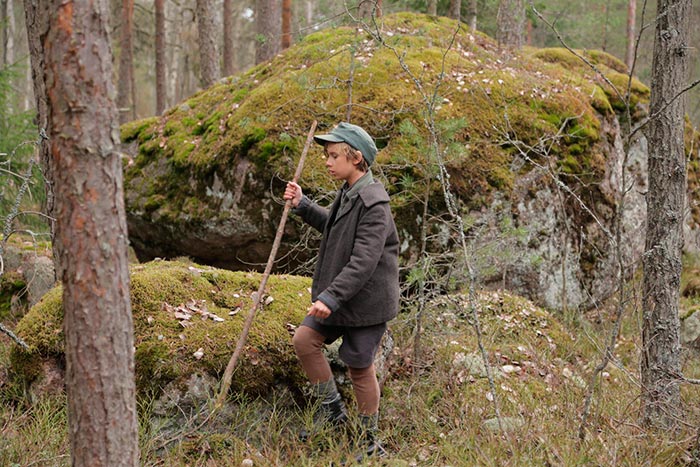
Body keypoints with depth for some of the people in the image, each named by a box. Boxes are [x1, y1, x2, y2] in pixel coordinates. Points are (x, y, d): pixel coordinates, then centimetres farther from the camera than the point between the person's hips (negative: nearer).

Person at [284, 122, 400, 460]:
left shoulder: (373, 204, -23)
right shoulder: (348, 193, 6)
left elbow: (363, 262, -29)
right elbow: (334, 226, 26)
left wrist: (330, 297, -32)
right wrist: (302, 205, 13)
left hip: (366, 301, -9)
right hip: (340, 296, 9)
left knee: (360, 367, 2)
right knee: (304, 339, 6)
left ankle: (370, 443, 18)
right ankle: (332, 409, 21)